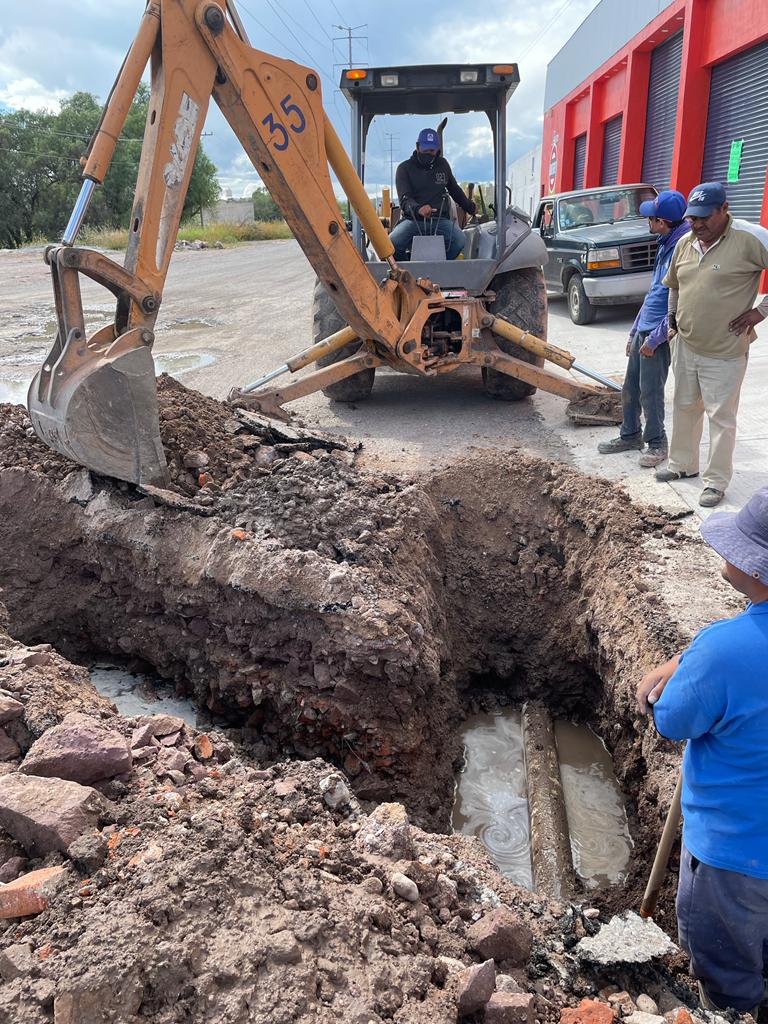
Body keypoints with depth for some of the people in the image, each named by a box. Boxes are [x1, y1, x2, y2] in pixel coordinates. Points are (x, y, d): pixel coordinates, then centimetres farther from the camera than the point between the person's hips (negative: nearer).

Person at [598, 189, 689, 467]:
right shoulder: (665, 245, 11)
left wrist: (655, 338, -17)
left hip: (659, 334, -9)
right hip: (643, 329, 9)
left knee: (650, 392, 0)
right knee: (630, 388, 15)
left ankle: (657, 444, 16)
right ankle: (630, 435, 31)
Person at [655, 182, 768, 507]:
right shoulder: (685, 243, 3)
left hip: (725, 352, -6)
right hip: (686, 345, 7)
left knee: (721, 417, 2)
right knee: (684, 407, 19)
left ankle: (716, 481, 13)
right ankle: (683, 463, 36)